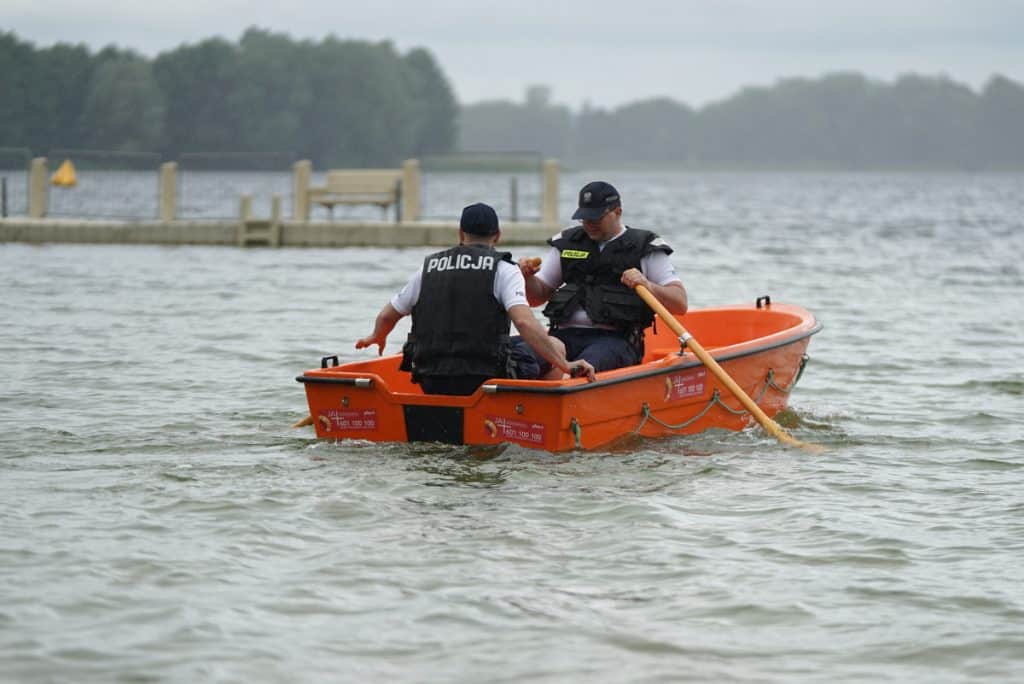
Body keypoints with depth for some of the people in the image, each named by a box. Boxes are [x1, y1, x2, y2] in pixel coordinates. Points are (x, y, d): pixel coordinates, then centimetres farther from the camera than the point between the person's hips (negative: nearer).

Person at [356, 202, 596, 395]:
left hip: (432, 386, 5)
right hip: (480, 382, -5)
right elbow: (524, 322, -17)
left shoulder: (428, 269, 13)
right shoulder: (503, 270, -1)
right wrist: (565, 365, -16)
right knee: (554, 345, 14)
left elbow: (386, 316, 23)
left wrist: (376, 338, 46)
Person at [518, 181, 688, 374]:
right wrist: (528, 277, 2)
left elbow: (680, 303, 2)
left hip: (615, 338, -4)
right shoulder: (566, 244, 21)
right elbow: (537, 298, 25)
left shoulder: (645, 248, 9)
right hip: (566, 334, 4)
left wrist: (647, 286, -17)